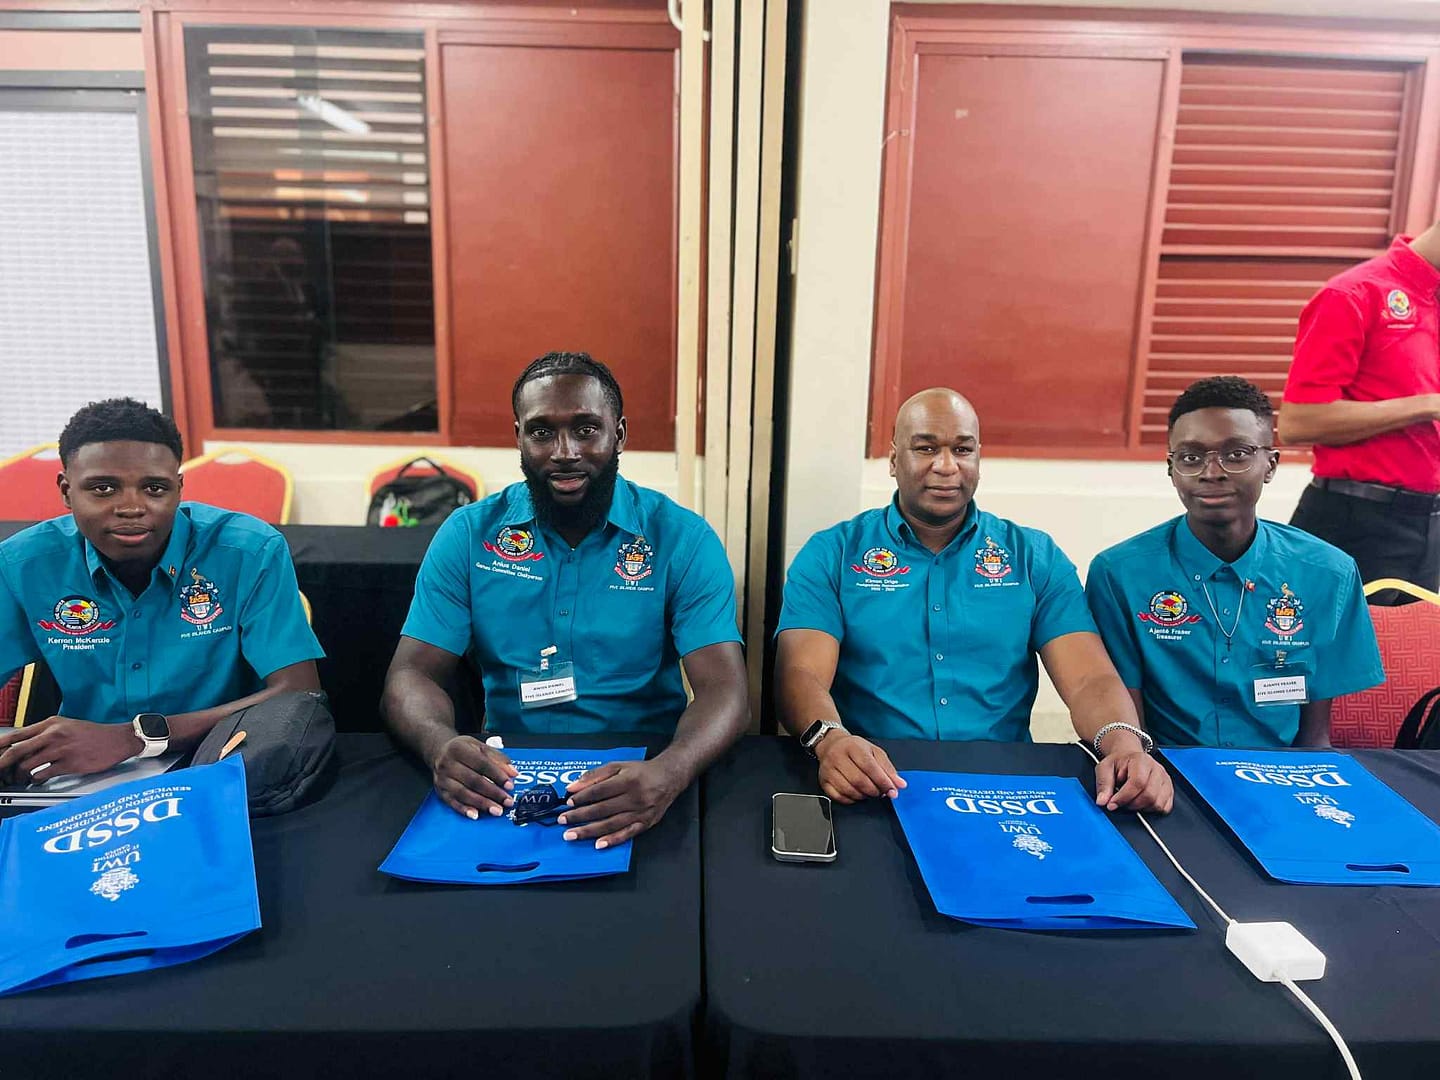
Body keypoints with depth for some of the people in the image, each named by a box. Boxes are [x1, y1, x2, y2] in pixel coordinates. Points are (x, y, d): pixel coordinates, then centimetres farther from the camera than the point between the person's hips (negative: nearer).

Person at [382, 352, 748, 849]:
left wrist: (668, 772, -37)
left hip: (638, 774, -1)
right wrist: (441, 744, -28)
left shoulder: (683, 539, -6)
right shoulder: (468, 534, 0)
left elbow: (724, 690, -15)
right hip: (505, 776, 2)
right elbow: (412, 676, -3)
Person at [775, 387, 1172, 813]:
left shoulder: (1035, 557, 12)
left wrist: (1126, 745, -20)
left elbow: (1089, 680, 3)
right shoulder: (832, 554, 6)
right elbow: (801, 673, -6)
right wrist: (831, 741, -29)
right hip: (876, 786, -1)